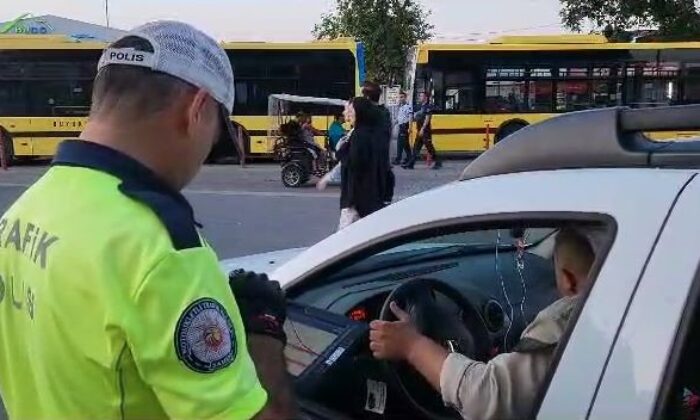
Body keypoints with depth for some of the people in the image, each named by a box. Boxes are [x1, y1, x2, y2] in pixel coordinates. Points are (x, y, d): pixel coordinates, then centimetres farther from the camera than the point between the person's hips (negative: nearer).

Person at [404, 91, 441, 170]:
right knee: (416, 148, 6)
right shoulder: (420, 106, 15)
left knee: (429, 147, -4)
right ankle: (410, 164, 7)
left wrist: (422, 129, -23)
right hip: (420, 131, 9)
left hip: (426, 131, -8)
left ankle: (438, 163, 6)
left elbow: (427, 119, -18)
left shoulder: (428, 107, -10)